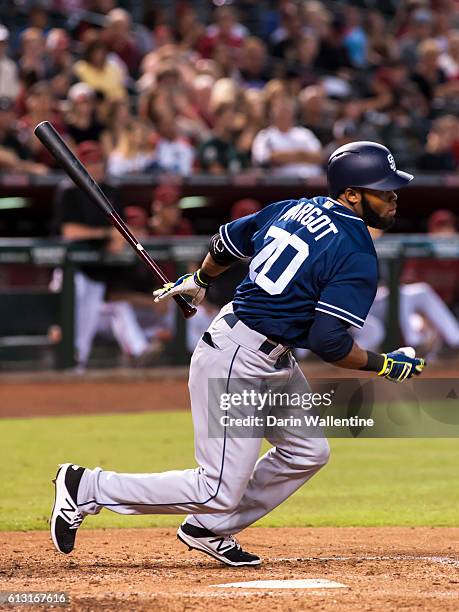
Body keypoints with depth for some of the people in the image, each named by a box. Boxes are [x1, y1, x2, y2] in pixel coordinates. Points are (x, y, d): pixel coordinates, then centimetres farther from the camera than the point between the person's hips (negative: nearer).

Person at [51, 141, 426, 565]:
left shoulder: (295, 209, 8)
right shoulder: (358, 256, -17)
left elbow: (228, 240, 20)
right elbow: (329, 342, -22)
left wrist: (200, 282, 38)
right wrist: (386, 366, -8)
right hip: (238, 363, -10)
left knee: (307, 452, 17)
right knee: (220, 492, -7)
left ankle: (209, 529, 23)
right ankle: (87, 488, 0)